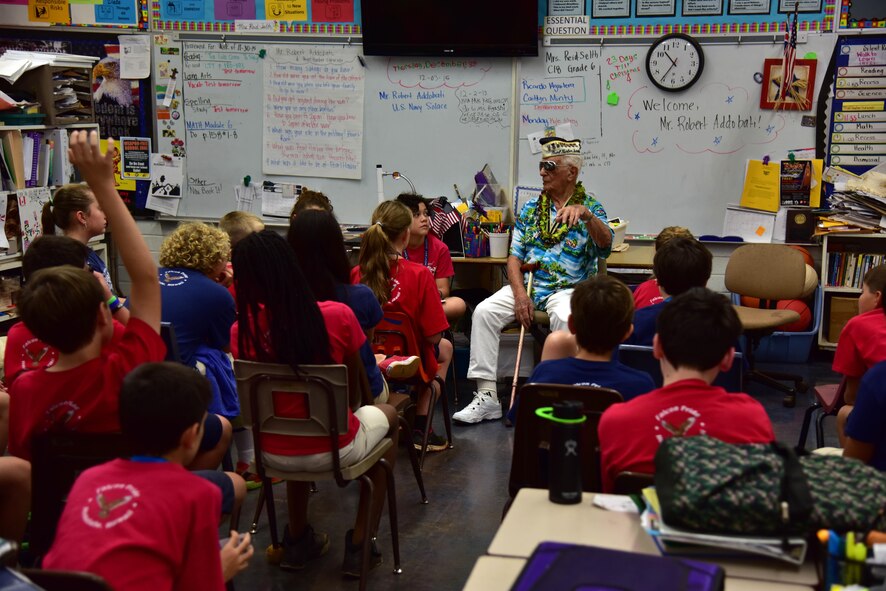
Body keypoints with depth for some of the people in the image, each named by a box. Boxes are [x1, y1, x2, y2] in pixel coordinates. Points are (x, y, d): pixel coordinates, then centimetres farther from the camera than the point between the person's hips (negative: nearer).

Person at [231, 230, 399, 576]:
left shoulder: (241, 332, -14)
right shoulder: (337, 316, -19)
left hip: (274, 454, 3)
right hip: (335, 450, -3)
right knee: (386, 416, 29)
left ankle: (298, 540, 41)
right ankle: (360, 544, 28)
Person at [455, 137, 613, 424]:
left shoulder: (589, 205, 4)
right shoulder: (531, 208, 14)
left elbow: (605, 245, -17)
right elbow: (514, 257, 9)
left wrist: (585, 214, -36)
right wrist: (520, 294, -9)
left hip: (569, 288, -4)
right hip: (527, 284, 4)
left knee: (565, 317, -38)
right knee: (484, 311, -20)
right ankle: (486, 396, -17)